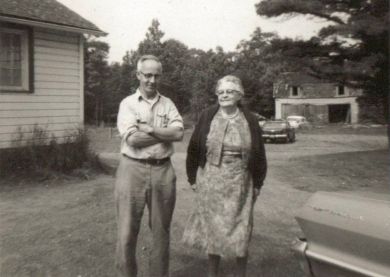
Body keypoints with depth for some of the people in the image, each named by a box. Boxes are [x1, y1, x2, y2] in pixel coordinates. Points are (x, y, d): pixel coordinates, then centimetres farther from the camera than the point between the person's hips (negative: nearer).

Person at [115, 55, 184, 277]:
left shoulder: (168, 104, 8)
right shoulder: (128, 104, 0)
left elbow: (179, 133, -7)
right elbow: (132, 139, -14)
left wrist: (149, 129, -13)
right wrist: (166, 134, -7)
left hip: (163, 170, 3)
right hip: (133, 169, -2)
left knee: (161, 230, 13)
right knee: (127, 232, 3)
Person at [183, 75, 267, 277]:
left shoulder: (250, 121, -1)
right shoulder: (207, 117, -3)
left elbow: (259, 155, 5)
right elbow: (194, 149, 2)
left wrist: (257, 183, 5)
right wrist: (193, 178, 3)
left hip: (239, 184, 0)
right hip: (210, 181, 0)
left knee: (239, 230, 8)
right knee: (212, 228, 11)